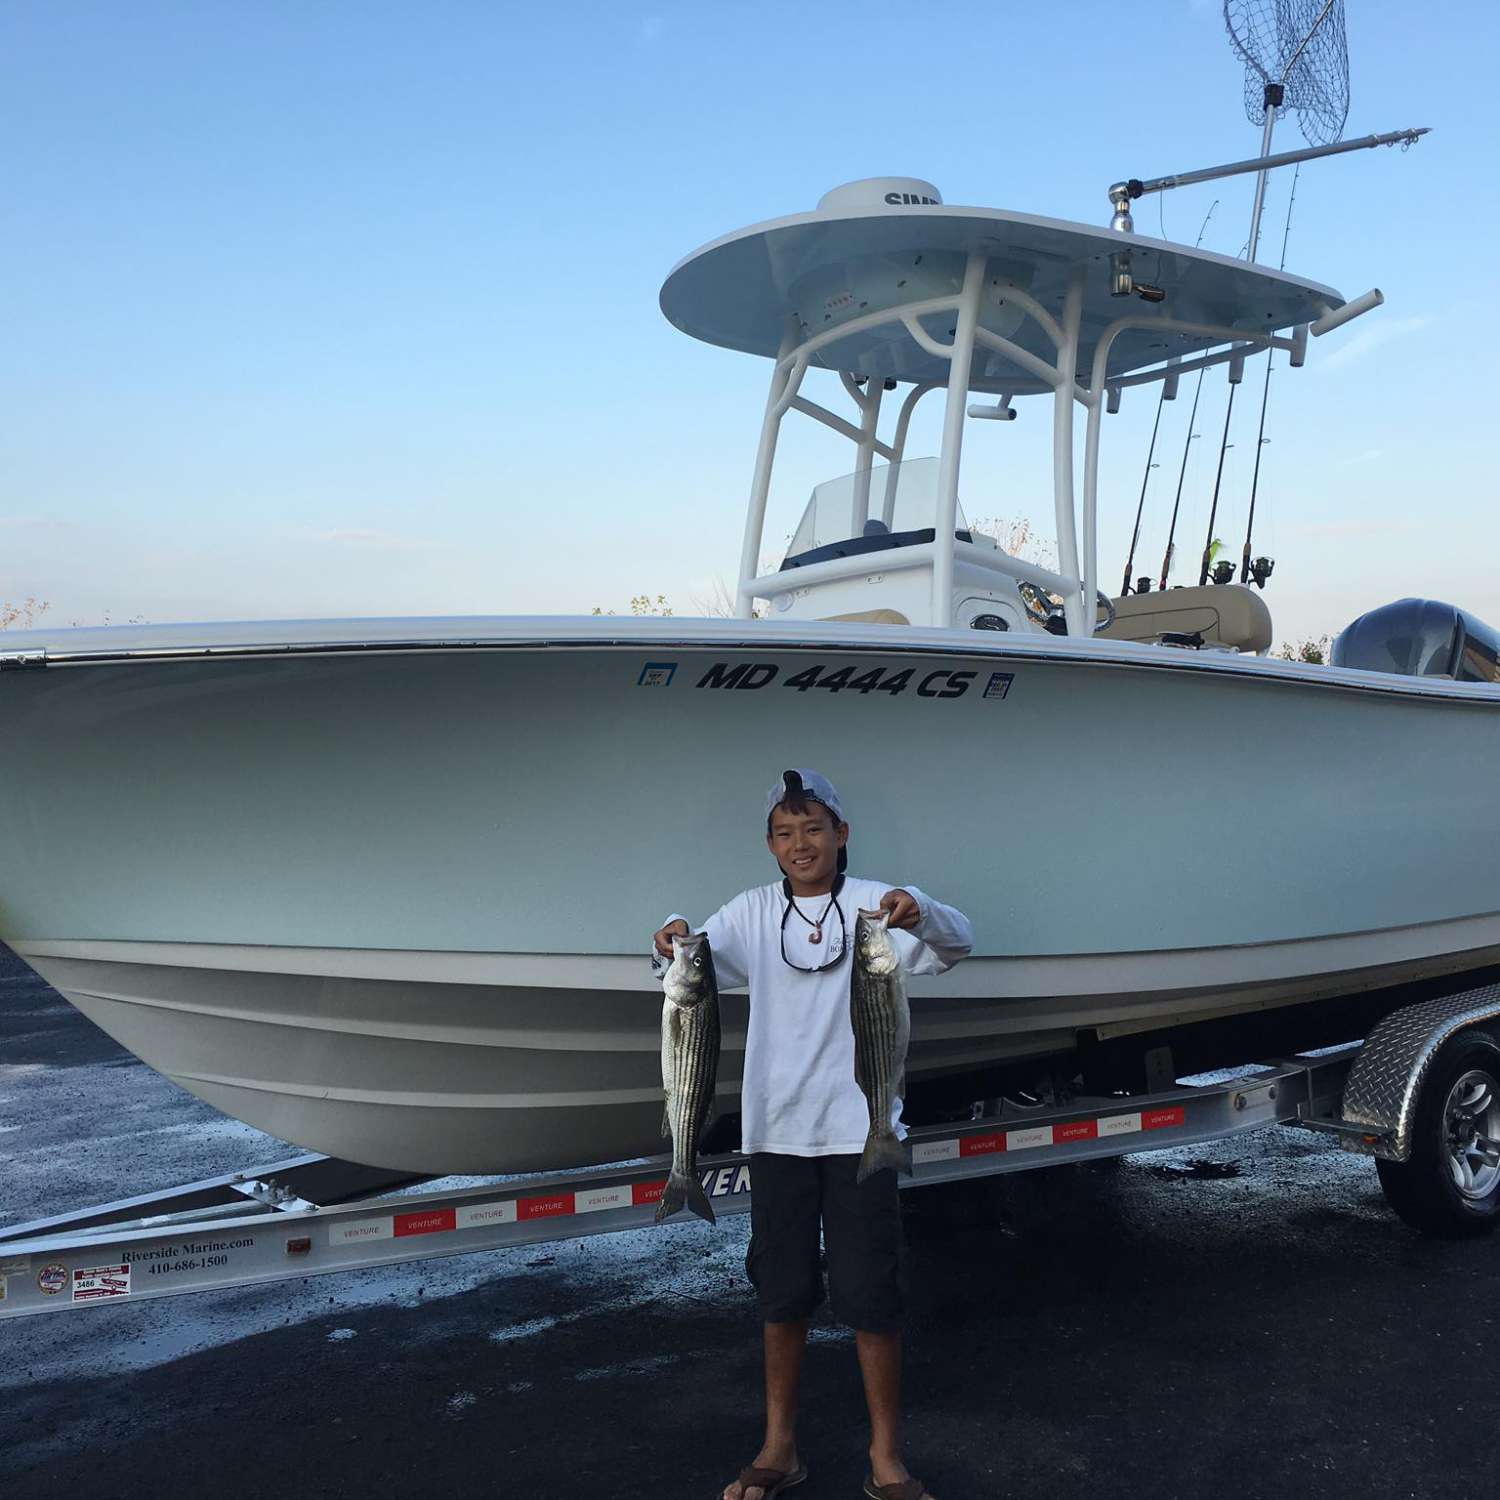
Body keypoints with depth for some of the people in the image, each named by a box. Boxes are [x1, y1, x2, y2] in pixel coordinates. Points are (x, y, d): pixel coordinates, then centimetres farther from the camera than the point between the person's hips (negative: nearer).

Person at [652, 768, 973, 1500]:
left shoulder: (876, 903, -5)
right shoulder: (754, 912, 3)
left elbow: (954, 944, -18)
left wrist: (920, 914, -41)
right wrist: (673, 938, -33)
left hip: (859, 1129, -2)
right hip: (776, 1130, 2)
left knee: (870, 1294, 2)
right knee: (781, 1292, 13)